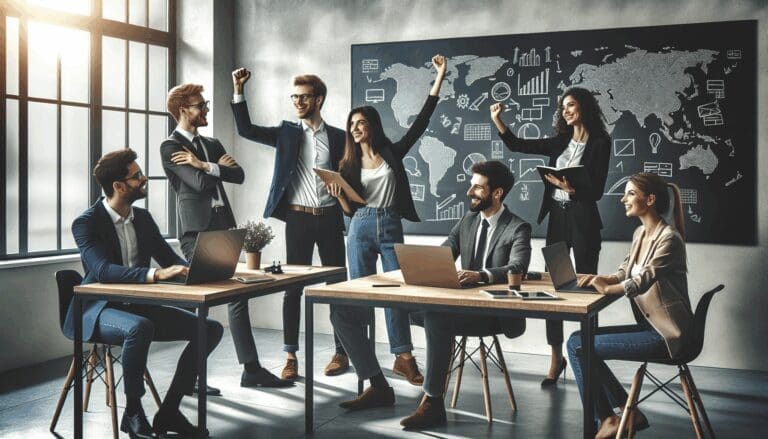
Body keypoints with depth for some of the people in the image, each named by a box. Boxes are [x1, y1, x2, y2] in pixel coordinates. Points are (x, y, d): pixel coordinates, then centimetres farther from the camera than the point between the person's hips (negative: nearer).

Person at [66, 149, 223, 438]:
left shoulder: (143, 218, 8)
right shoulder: (86, 223, -13)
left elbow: (170, 259, 9)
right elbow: (103, 270, -29)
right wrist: (155, 274, -42)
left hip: (139, 306, 7)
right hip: (99, 311, -7)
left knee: (211, 328, -9)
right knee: (140, 327, -40)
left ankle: (169, 411, -4)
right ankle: (133, 412, -18)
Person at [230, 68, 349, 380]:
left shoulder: (338, 137, 6)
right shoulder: (286, 133, 7)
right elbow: (246, 129, -1)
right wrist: (238, 91, -9)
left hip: (330, 217, 0)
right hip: (298, 218, 0)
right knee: (293, 286, 1)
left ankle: (341, 352, 18)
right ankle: (290, 356, 7)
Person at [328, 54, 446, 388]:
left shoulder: (392, 152, 3)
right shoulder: (349, 164, 7)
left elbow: (421, 121, -2)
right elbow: (350, 209, 7)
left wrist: (439, 78, -5)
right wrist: (338, 195, -15)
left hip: (391, 227, -1)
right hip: (362, 229, 1)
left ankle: (403, 356, 4)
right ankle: (361, 358, 11)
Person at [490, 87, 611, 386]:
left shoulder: (600, 143, -4)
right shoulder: (560, 142, 12)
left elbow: (596, 191, -9)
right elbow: (517, 145, 15)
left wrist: (571, 189, -24)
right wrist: (497, 120, 7)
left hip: (582, 218, -5)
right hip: (557, 216, 6)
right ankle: (556, 357, 13)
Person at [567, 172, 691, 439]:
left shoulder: (668, 238, -18)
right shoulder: (640, 234, 10)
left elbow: (642, 281, -27)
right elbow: (625, 274, 12)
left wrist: (607, 288, -18)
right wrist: (600, 279, -7)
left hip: (666, 335, -9)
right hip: (649, 326, 9)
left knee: (578, 345, -12)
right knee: (579, 339, 6)